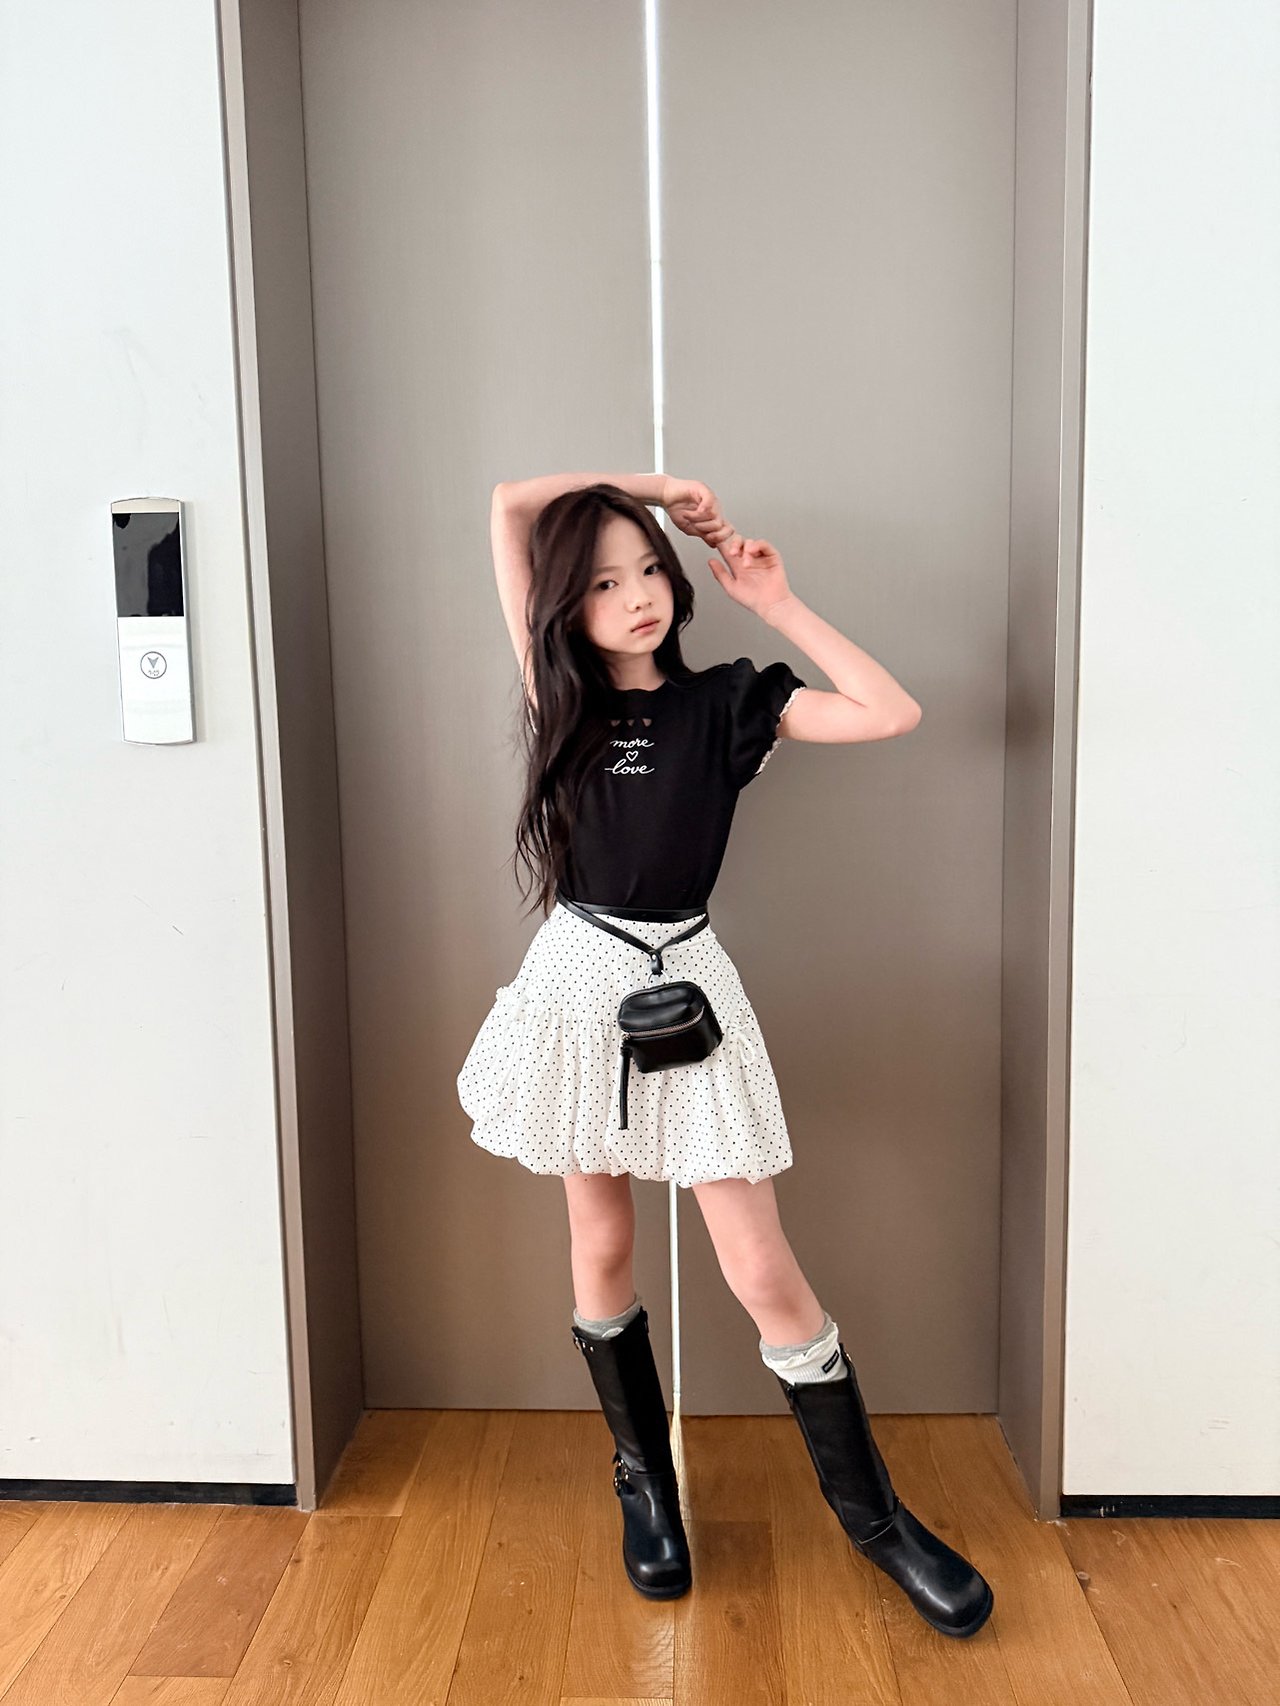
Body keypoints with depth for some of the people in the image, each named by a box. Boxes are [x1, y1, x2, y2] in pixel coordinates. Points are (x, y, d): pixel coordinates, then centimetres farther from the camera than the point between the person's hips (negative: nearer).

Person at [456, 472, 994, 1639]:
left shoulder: (724, 702, -1)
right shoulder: (561, 698, 3)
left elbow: (894, 714, -11)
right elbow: (509, 504, 3)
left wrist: (779, 605, -6)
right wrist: (653, 482, 5)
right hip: (580, 982, 2)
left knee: (765, 1275, 0)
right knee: (603, 1250, 13)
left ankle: (874, 1513, 20)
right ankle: (645, 1479, 35)